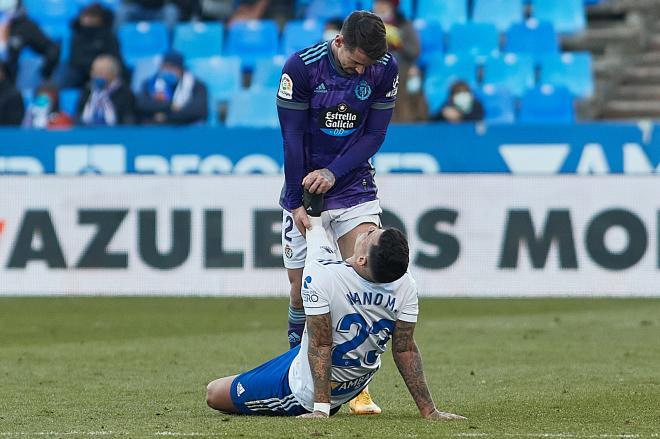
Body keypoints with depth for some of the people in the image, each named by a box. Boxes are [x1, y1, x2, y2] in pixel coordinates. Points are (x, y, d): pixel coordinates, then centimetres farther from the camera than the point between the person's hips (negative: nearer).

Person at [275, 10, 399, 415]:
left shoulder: (386, 68, -8)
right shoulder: (301, 67, -15)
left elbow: (374, 135, -4)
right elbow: (292, 138, -11)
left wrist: (333, 173, -17)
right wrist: (297, 203, -12)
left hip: (355, 189, 1)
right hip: (305, 189, -1)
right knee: (302, 289, 0)